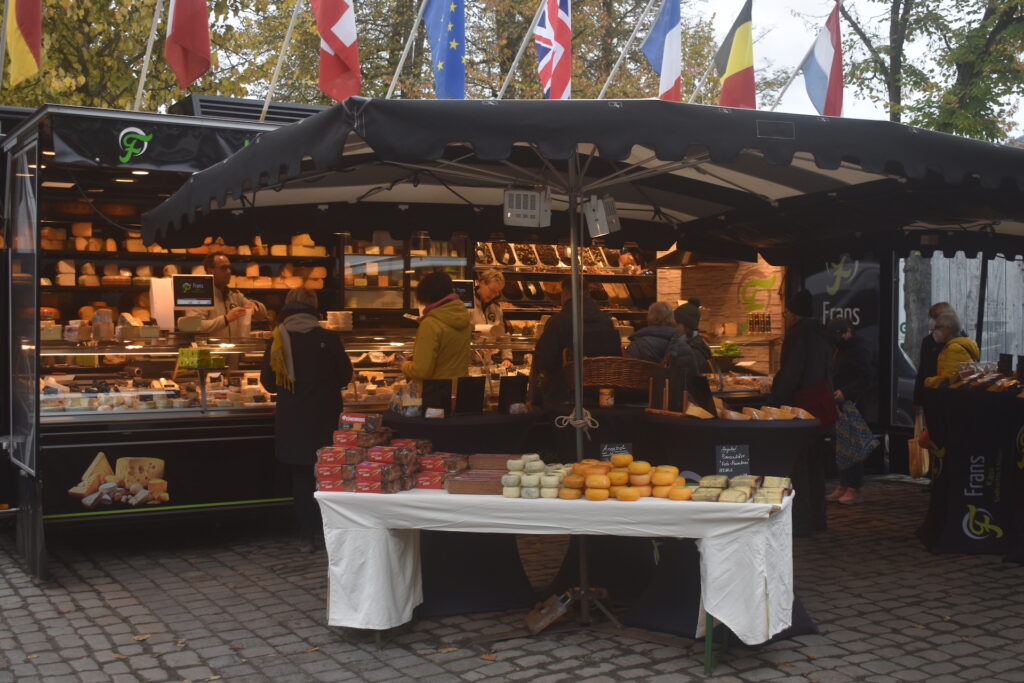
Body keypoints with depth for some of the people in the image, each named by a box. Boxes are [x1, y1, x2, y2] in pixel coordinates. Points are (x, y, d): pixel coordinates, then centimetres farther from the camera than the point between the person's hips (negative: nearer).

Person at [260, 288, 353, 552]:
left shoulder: (278, 340, -7)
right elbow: (345, 376, 1)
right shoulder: (328, 339, -8)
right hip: (324, 418, 0)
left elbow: (268, 382, 0)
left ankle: (307, 535, 13)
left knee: (301, 476, 11)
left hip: (292, 420, 1)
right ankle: (323, 530, 16)